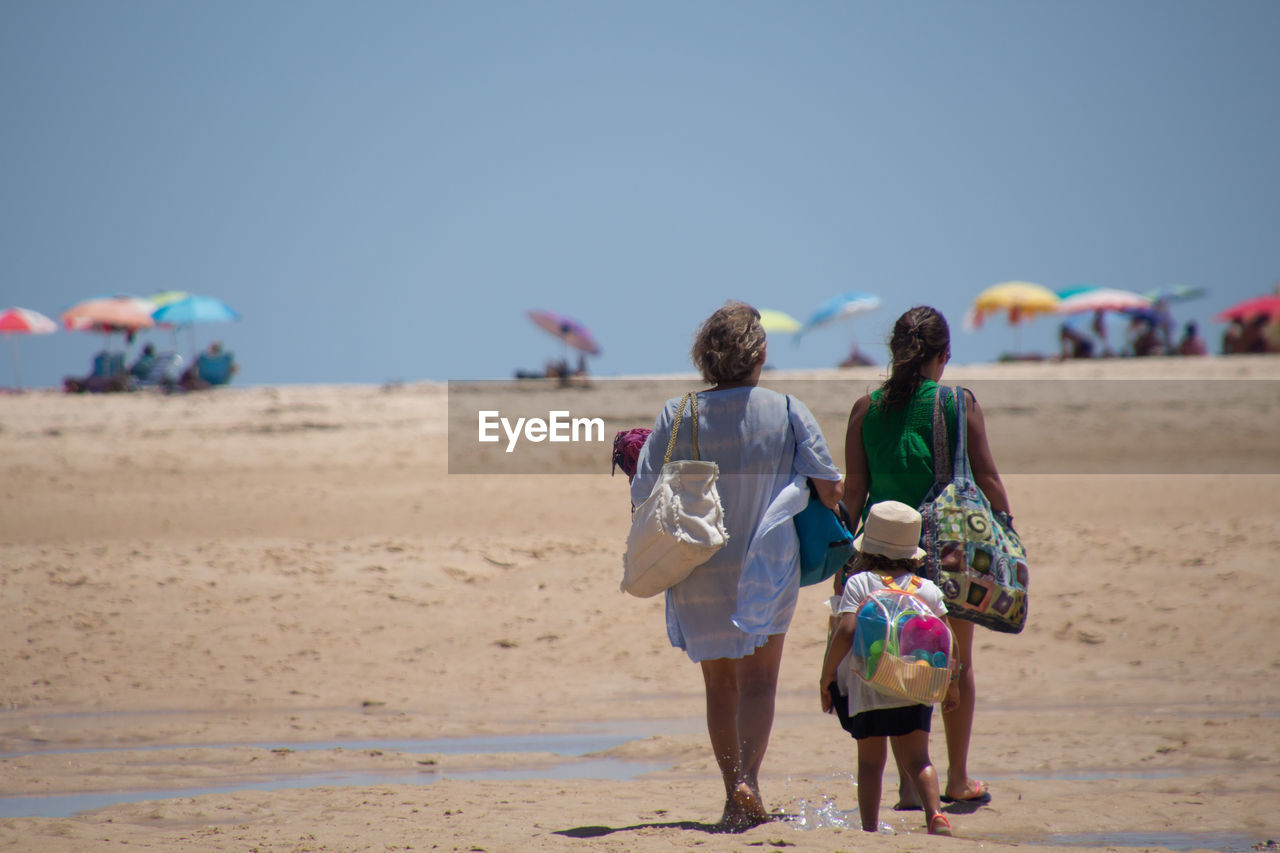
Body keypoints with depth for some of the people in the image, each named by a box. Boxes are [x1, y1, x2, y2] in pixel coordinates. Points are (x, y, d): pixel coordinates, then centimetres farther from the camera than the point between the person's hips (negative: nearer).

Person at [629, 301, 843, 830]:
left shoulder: (677, 415, -6)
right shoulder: (788, 412, -6)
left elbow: (642, 498, -6)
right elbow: (829, 488, -6)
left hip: (698, 569, 1)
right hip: (767, 567, -1)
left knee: (719, 684, 13)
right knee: (758, 678, 3)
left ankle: (735, 797, 15)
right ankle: (748, 779, -18)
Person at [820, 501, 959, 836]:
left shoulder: (858, 583, -2)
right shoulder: (928, 589, 8)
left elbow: (846, 631, -13)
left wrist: (827, 675, -4)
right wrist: (951, 683, 19)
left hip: (866, 690, -2)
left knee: (870, 762, 10)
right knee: (917, 760, 2)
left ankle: (870, 827, 7)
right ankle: (935, 815, -20)